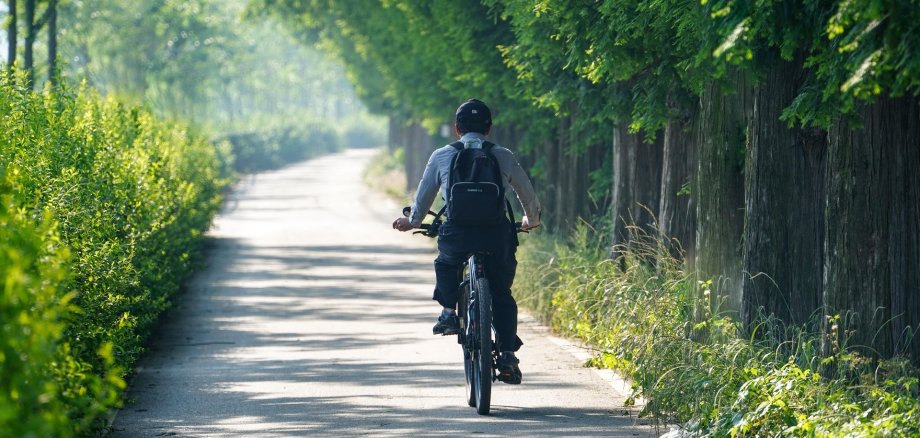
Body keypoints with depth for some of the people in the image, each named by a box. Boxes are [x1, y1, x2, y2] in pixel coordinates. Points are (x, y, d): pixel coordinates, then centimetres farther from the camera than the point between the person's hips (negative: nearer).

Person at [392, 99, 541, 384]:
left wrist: (412, 222, 42)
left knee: (446, 263, 33)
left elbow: (424, 195, 22)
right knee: (501, 293, 16)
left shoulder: (441, 157, 12)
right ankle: (507, 355, 3)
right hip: (497, 233, 0)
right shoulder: (503, 157, 14)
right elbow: (528, 195, 24)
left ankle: (449, 312, 15)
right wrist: (531, 221, 44)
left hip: (456, 233, 0)